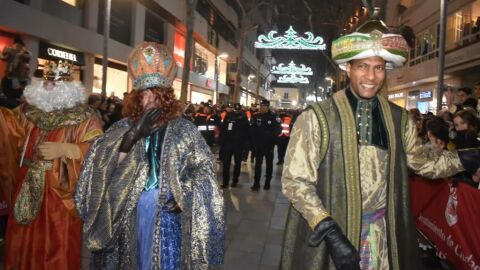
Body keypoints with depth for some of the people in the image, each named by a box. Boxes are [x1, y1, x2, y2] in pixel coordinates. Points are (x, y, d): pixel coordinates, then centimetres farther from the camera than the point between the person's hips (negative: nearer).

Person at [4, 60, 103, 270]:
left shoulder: (84, 117, -9)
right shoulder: (29, 111, 11)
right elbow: (15, 144, 27)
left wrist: (64, 149, -25)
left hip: (60, 194, -5)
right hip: (28, 192, 6)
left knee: (57, 249, 4)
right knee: (24, 244, 17)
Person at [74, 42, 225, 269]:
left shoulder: (184, 129, -1)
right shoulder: (123, 128, 4)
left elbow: (203, 169, -2)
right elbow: (102, 166, -8)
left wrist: (185, 196, -17)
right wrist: (132, 135, -20)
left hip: (169, 212, -1)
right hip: (129, 212, 2)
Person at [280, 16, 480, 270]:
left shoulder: (399, 119, 1)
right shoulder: (316, 118, -14)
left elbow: (423, 163, 15)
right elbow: (295, 180, -14)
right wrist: (330, 231, -21)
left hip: (385, 232, 4)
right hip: (331, 231, -4)